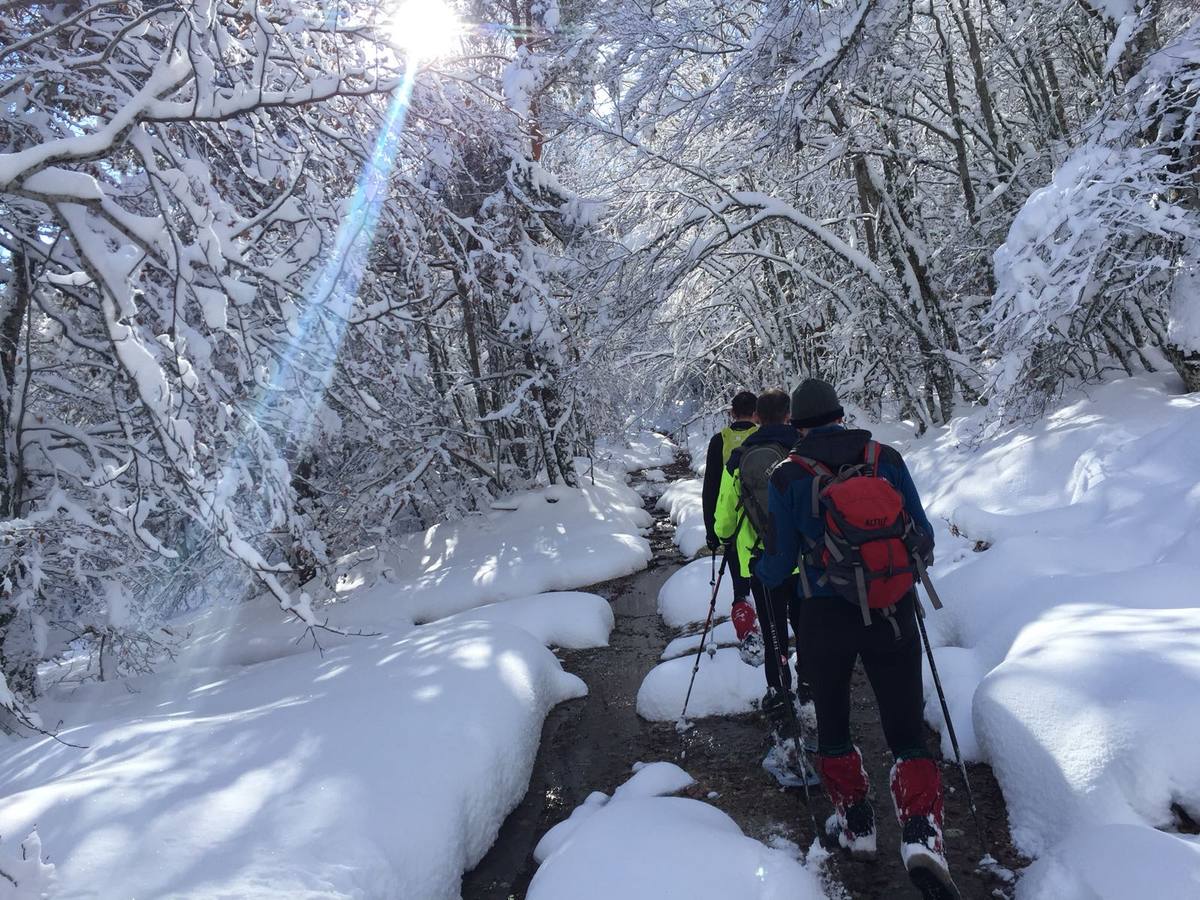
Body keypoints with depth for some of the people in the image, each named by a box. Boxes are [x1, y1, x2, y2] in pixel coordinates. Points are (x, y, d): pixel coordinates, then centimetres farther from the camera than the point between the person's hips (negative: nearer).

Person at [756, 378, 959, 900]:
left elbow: (777, 568, -4)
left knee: (832, 725, 21)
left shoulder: (787, 477, -8)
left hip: (825, 617, -1)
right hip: (893, 612, 1)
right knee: (907, 733, 12)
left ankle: (855, 826, 32)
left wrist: (758, 568, 19)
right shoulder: (887, 458, -3)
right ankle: (921, 833, -4)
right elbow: (923, 538, 2)